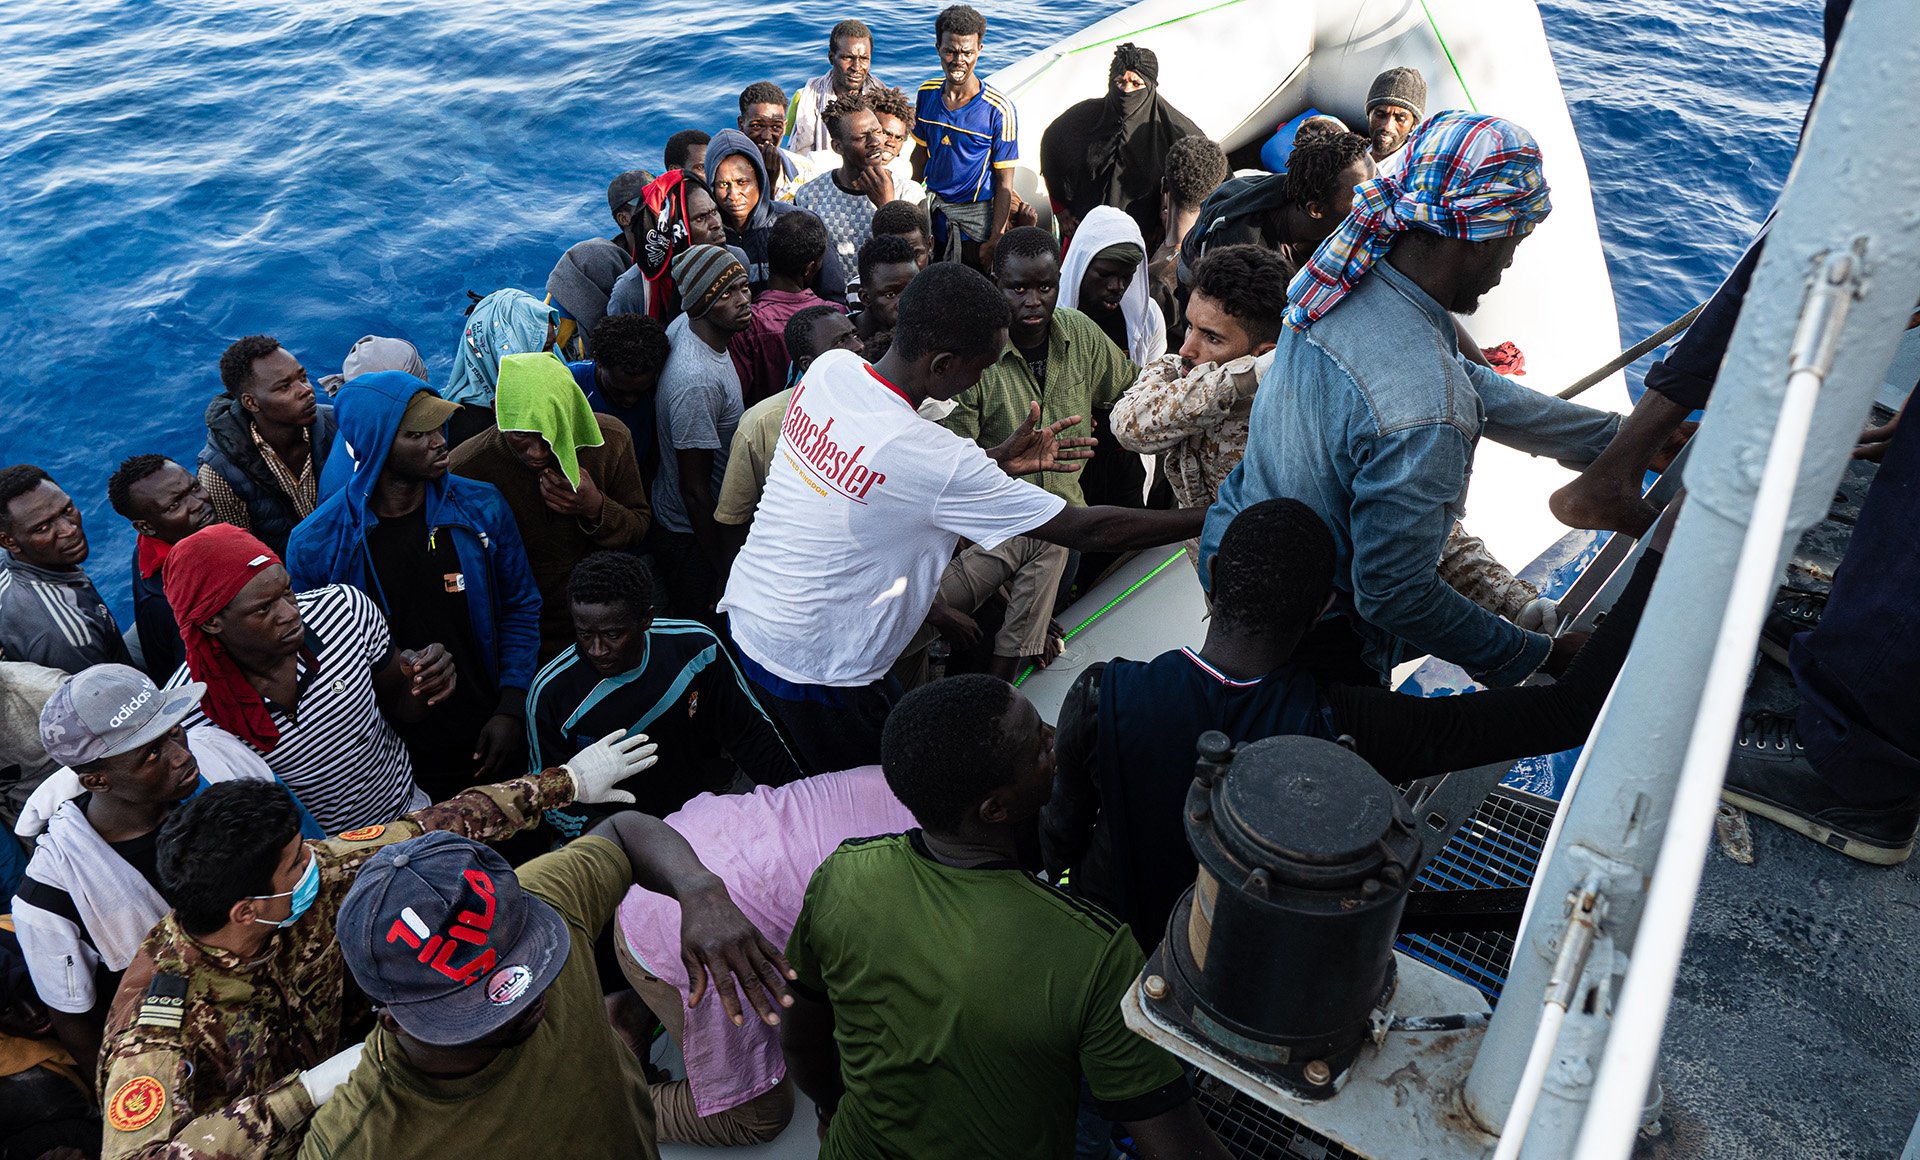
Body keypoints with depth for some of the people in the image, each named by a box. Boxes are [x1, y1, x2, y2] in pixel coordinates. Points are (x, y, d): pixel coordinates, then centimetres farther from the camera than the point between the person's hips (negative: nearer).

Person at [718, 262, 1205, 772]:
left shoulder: (829, 366, -8)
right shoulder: (938, 461, -29)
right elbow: (1086, 530, -22)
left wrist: (1000, 461, 0)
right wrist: (1209, 520, -11)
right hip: (809, 668, -7)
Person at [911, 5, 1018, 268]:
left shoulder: (999, 110, -15)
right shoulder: (926, 94, -1)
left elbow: (1004, 182, -13)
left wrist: (995, 241, -16)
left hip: (976, 221, -4)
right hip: (931, 215, 4)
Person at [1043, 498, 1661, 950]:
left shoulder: (1100, 697, -34)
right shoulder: (1344, 726, -36)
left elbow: (1061, 837, -16)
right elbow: (1569, 713, -33)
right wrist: (1660, 554, -28)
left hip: (1118, 934, 0)